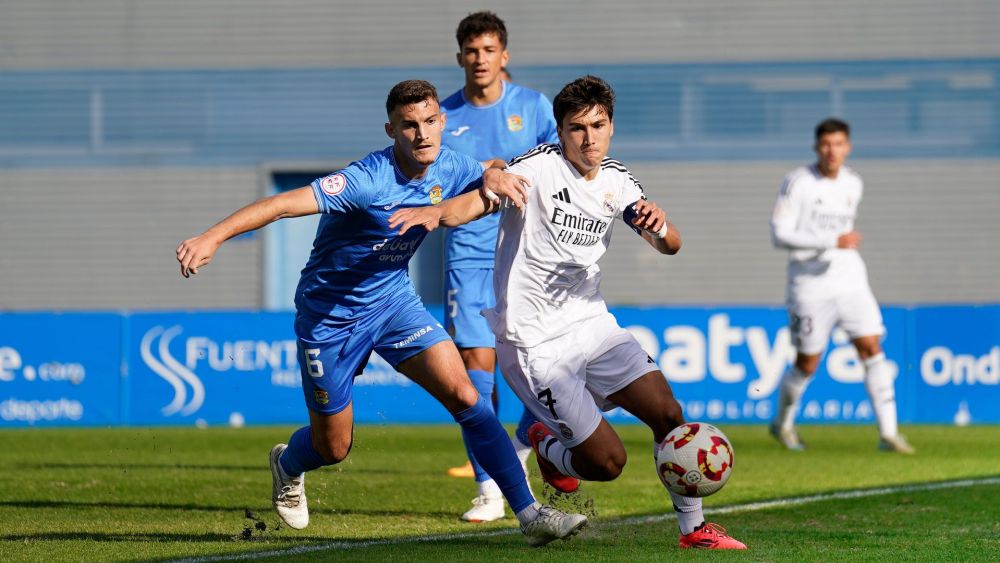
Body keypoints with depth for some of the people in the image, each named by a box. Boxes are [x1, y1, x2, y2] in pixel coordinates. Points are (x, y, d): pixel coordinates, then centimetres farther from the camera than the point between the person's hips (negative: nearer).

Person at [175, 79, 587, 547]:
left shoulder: (448, 167, -9)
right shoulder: (369, 180, -30)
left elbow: (488, 178, 13)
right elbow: (284, 204, -38)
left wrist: (495, 177, -14)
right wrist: (213, 237, -51)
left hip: (393, 298, 5)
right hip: (330, 312, -5)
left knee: (462, 393, -14)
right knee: (333, 447, 9)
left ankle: (528, 512, -11)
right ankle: (287, 465, 47)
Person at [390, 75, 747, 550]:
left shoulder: (616, 181, 5)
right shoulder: (540, 167, -14)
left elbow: (670, 246, 1)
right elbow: (486, 197, -30)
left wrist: (659, 225, -23)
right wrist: (437, 212, -51)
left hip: (592, 324, 6)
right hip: (536, 345, -6)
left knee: (668, 412, -7)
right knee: (607, 461, -8)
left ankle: (693, 528, 9)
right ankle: (547, 447, 25)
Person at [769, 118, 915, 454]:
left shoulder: (853, 184, 8)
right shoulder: (798, 183, -10)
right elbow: (779, 234, -17)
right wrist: (833, 242, -23)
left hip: (850, 279, 4)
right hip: (810, 284, -4)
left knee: (872, 349, -8)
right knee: (807, 364, 3)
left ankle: (888, 433, -9)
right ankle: (783, 423, 29)